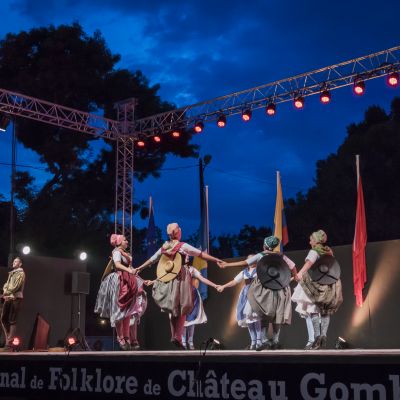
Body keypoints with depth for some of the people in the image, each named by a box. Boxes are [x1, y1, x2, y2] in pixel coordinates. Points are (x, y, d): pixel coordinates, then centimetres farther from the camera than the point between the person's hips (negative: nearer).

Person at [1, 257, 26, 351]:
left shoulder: (21, 273, 0)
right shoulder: (11, 273, 24)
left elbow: (16, 286, -12)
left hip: (16, 298, -7)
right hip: (8, 298, 7)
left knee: (12, 321, -10)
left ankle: (10, 342, -11)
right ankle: (8, 338, 11)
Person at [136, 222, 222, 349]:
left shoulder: (163, 248, 8)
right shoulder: (183, 246, -6)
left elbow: (151, 259, 17)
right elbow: (201, 254, -6)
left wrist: (139, 268, 31)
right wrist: (216, 260, -2)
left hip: (167, 280, 5)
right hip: (180, 279, -5)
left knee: (173, 309, 16)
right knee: (181, 310, 1)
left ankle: (173, 335, 15)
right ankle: (178, 337, -8)